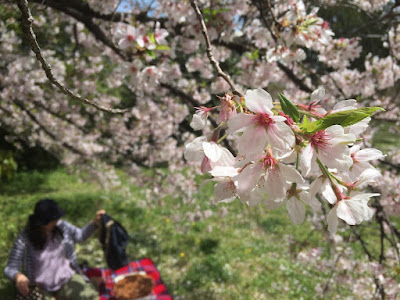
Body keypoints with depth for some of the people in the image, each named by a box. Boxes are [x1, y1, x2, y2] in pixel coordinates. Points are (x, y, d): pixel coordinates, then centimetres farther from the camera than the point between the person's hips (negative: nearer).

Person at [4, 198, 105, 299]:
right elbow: (10, 268, -12)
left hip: (68, 279, 2)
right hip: (42, 288, -2)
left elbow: (80, 236, 12)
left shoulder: (61, 226, -4)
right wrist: (18, 276, -36)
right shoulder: (24, 239, -14)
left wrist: (95, 222, -4)